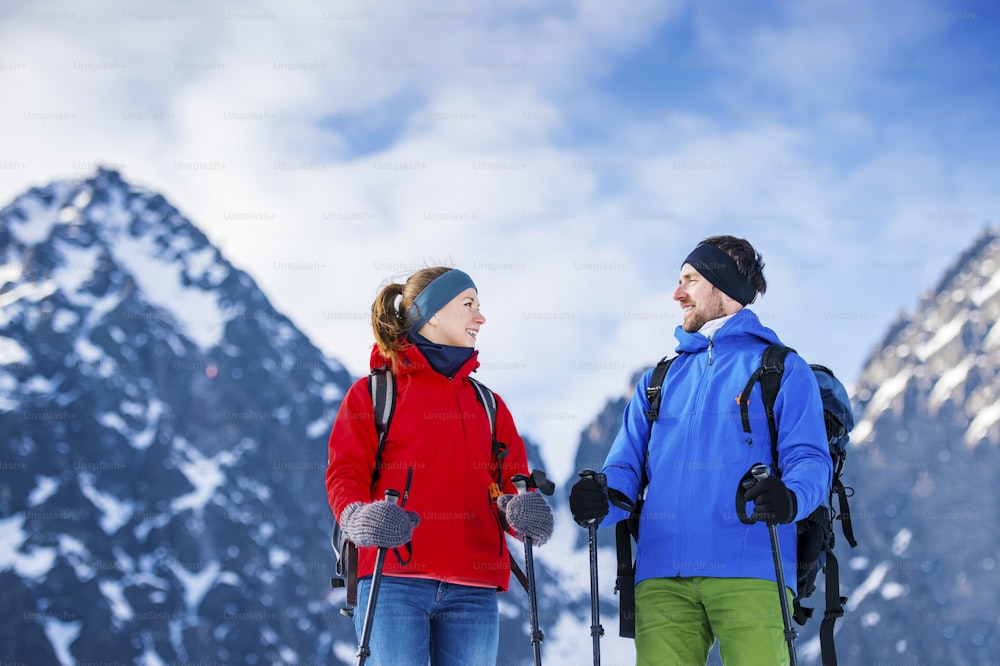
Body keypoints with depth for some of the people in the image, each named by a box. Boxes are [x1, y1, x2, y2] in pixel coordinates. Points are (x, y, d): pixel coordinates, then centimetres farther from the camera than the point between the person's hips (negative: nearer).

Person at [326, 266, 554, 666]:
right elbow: (345, 474, 2)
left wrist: (519, 509, -11)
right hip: (393, 579, -4)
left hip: (472, 589, 4)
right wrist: (359, 516, -21)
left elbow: (512, 480, 14)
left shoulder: (487, 405, 23)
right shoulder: (373, 392, 11)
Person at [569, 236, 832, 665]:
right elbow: (626, 466, 16)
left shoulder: (782, 369, 11)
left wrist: (791, 497, -24)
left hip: (749, 570, -4)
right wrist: (601, 499, -8)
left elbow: (809, 459, -1)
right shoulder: (660, 380, 25)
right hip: (662, 577, 4)